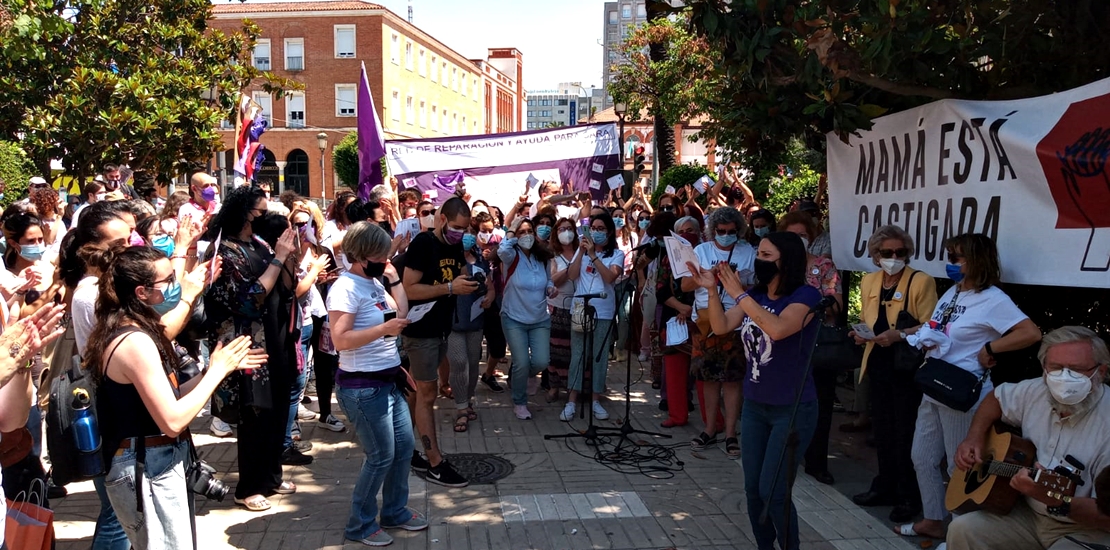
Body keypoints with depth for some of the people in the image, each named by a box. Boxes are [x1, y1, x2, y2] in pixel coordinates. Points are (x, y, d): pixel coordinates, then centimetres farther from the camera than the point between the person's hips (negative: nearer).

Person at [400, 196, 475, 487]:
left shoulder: (455, 245, 7)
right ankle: (436, 464, 3)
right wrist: (450, 287, -25)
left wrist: (467, 283, -4)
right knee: (427, 394, -2)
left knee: (420, 392, 16)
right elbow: (409, 289, -21)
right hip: (421, 330, -8)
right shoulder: (422, 244, -17)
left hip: (442, 328, 8)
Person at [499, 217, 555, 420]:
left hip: (540, 320, 4)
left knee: (541, 362, -10)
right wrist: (512, 232, -19)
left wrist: (551, 288, -4)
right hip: (514, 320, -3)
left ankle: (528, 376, 29)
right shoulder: (512, 256, -11)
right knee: (522, 364, -10)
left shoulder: (543, 258, 2)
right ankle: (519, 403, 17)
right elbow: (502, 251, -36)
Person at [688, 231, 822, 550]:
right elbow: (721, 326, -3)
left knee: (772, 491, -6)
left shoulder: (806, 295, -16)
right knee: (753, 488, 12)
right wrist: (712, 290, -17)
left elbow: (777, 328, -33)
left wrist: (738, 293, -30)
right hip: (754, 405, 7)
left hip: (792, 409, -7)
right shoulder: (756, 295, 5)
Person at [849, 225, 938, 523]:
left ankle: (909, 497, 13)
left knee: (905, 433, -1)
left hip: (908, 367, -6)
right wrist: (861, 332, -2)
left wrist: (898, 335, -28)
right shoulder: (868, 281, 8)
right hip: (879, 365, 6)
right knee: (883, 429, 16)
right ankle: (885, 487, 29)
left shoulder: (921, 281, -11)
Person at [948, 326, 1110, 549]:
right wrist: (974, 438, 2)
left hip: (1085, 530, -6)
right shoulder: (1036, 391, -4)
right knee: (962, 530, -11)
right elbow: (996, 398, 19)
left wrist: (1054, 500, -40)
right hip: (1028, 513, 6)